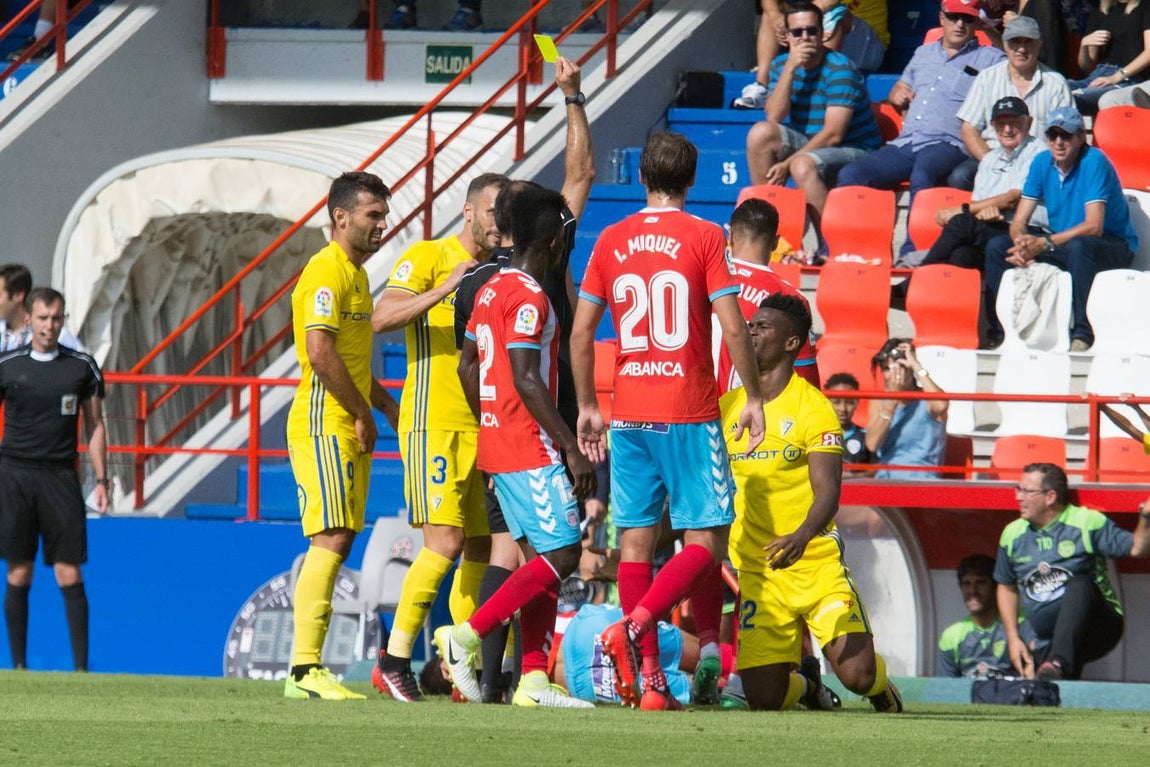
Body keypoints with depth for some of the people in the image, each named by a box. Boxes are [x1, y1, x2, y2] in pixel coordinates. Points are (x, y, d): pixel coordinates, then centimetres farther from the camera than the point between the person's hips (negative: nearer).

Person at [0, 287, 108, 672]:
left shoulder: (82, 367, 5)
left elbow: (95, 425, 11)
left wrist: (101, 480, 4)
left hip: (60, 478, 0)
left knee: (69, 576, -5)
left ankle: (81, 666, -2)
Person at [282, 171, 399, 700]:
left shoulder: (356, 274, 20)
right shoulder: (326, 272, -12)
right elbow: (320, 353, -22)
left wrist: (383, 404, 19)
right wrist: (363, 413, -15)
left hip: (347, 429, 10)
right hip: (324, 426, -10)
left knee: (336, 544, 7)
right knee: (330, 541, -15)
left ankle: (307, 667, 8)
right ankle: (304, 670, -18)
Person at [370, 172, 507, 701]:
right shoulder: (428, 258, -3)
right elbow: (381, 319, -17)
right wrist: (443, 290, -28)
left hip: (485, 428, 7)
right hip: (435, 423, -7)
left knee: (482, 547, 6)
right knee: (445, 542, -16)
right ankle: (394, 661, -11)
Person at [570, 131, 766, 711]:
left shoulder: (611, 242, 6)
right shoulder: (704, 238, -4)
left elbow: (581, 331, 7)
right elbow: (733, 327, -10)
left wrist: (587, 407, 16)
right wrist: (753, 397, 0)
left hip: (628, 417, 4)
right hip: (690, 414, -4)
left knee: (636, 539, 6)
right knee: (706, 542, 0)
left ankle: (649, 681, 1)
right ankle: (634, 628, -23)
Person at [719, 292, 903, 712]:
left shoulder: (812, 407, -6)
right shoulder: (726, 408, 9)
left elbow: (828, 492, -16)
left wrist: (801, 537, -35)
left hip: (817, 563, -3)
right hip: (757, 572, 3)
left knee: (857, 674, -17)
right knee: (763, 700, -8)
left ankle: (882, 690, 22)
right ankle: (806, 687, 29)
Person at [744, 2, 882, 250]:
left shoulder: (839, 69, -16)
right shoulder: (782, 65, 4)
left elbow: (833, 135, -21)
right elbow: (774, 118, -10)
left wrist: (787, 164, -22)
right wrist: (790, 68, -18)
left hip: (853, 151, -7)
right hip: (810, 146, 7)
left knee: (803, 165, -36)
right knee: (760, 133, -16)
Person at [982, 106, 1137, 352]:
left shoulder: (1094, 161, -18)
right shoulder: (1042, 163, 1)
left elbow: (1094, 227, -25)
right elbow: (1019, 223, 0)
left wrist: (1044, 244, -33)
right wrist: (1023, 244, -24)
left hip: (1112, 247, -6)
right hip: (1063, 245, 7)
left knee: (1078, 246, -40)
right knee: (997, 246, -6)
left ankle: (1082, 335, -37)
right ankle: (997, 332, -3)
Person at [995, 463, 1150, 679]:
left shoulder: (1086, 523, -4)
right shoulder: (1013, 534, 11)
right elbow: (1007, 588, 23)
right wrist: (1013, 638, 14)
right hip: (1046, 644, 5)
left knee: (1079, 586, -34)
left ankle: (1059, 664, -46)